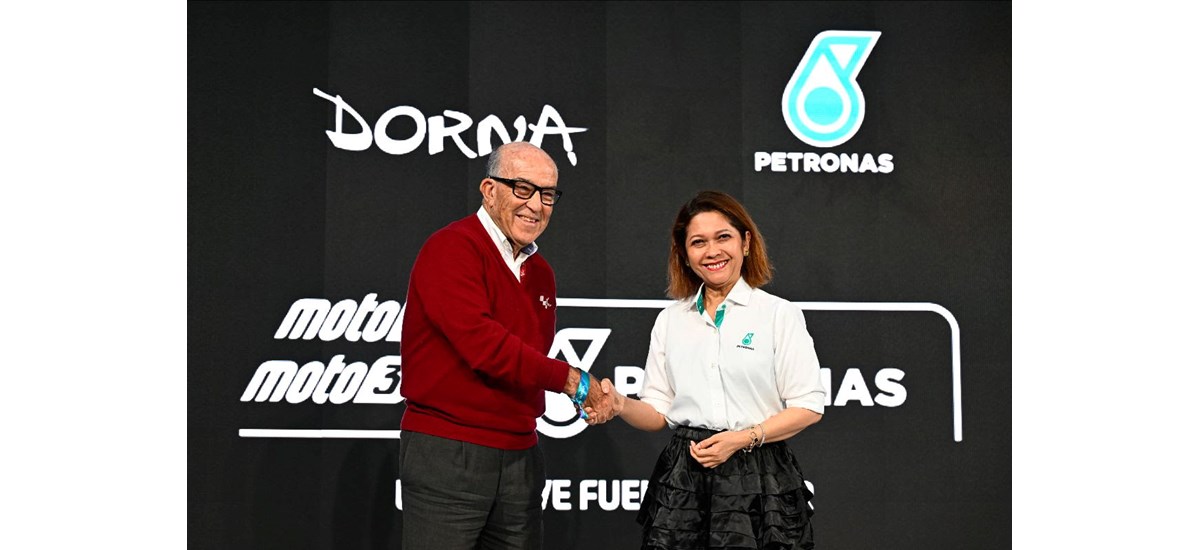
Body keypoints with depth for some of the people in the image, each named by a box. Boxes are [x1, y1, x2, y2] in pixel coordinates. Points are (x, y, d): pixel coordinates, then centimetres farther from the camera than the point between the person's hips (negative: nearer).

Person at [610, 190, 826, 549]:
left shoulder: (780, 314, 0)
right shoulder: (669, 321, 11)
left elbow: (809, 406, -3)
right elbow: (658, 412, 10)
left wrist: (743, 439, -14)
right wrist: (621, 405, -10)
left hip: (758, 479, -3)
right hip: (683, 478, 3)